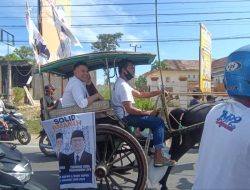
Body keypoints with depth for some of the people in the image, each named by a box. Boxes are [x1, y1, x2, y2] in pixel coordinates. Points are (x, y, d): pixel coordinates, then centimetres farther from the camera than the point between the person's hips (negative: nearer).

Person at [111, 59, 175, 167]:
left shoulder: (122, 83, 13)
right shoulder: (122, 85, -20)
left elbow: (140, 95, 14)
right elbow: (130, 109, -25)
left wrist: (159, 92, 8)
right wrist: (148, 112, -14)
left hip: (124, 116, 10)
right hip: (126, 119, -10)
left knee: (155, 119, 18)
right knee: (159, 122, -8)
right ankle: (158, 157, -5)